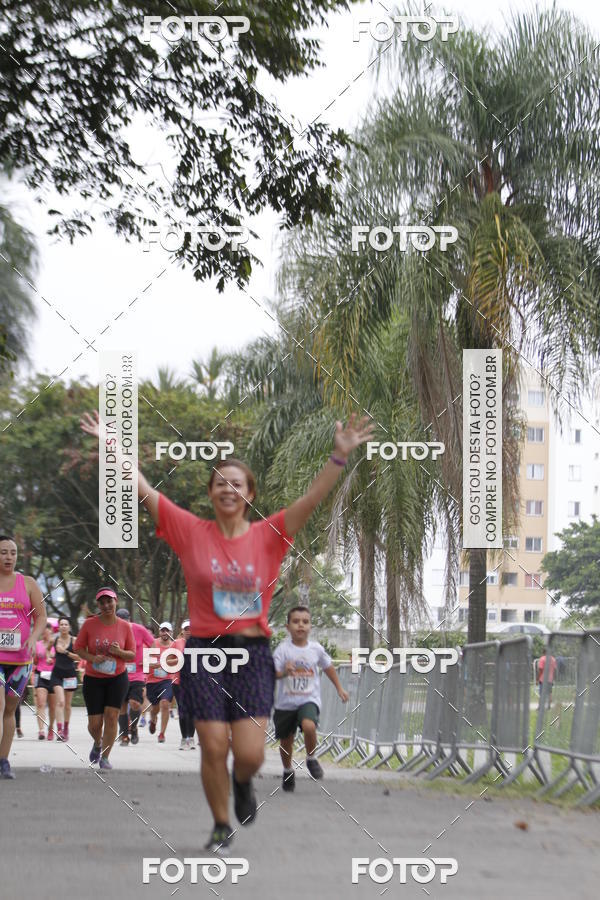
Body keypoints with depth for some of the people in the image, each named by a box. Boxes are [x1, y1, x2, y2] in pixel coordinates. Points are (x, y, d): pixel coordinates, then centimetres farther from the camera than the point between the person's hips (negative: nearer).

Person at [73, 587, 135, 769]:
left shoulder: (125, 627, -2)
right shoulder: (89, 624, -5)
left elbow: (132, 655, 4)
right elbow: (78, 647, 2)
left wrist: (119, 652, -17)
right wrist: (92, 658, -16)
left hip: (118, 678, 0)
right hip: (93, 679, 0)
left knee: (111, 715, -12)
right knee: (95, 722, 0)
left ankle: (105, 757, -2)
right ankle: (98, 743, 35)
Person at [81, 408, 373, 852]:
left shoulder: (269, 535, 3)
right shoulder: (191, 531, 2)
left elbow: (313, 498, -6)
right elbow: (145, 491, 0)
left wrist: (340, 456, -17)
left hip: (253, 653, 0)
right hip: (204, 651, 0)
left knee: (250, 753, -7)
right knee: (214, 747, -2)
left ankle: (242, 782, 30)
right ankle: (221, 827, 19)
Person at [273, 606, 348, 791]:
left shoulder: (316, 648, -1)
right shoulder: (283, 649, -9)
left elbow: (329, 667, 16)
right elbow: (273, 673, -14)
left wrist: (339, 689, 23)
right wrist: (284, 672, -35)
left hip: (309, 699, 0)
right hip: (286, 702, 0)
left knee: (309, 726, -29)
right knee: (286, 740, 11)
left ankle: (311, 758, -3)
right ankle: (287, 771, 37)